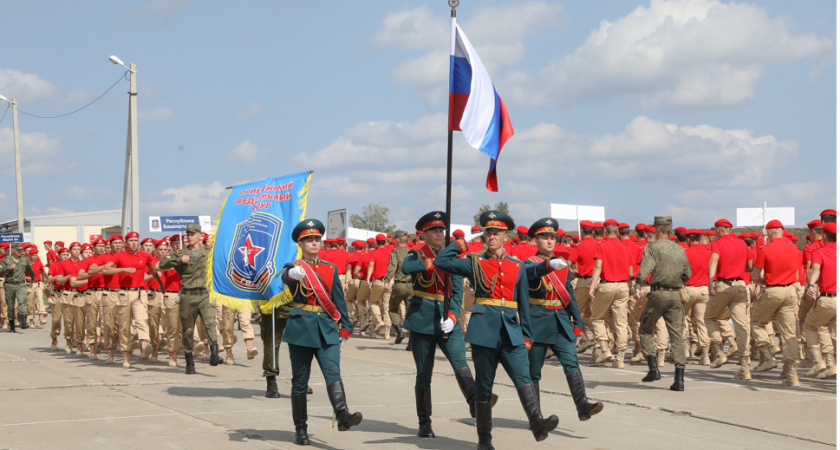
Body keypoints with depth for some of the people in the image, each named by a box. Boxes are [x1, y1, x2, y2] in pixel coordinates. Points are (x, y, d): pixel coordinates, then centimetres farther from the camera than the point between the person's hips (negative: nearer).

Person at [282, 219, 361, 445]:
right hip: (301, 328, -2)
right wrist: (293, 273, -49)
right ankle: (300, 429, 13)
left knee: (333, 372, -17)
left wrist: (344, 329, 12)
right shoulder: (294, 268, 0)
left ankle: (343, 415, -33)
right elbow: (286, 277, -25)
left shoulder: (330, 269, 11)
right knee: (300, 381, 3)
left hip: (327, 329, 2)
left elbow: (339, 300, 15)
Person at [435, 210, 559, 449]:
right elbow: (440, 261, 0)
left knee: (523, 377, -17)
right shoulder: (475, 262, 7)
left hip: (512, 331, 2)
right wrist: (460, 244, 9)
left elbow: (524, 304, 15)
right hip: (484, 329, -1)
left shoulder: (517, 266, 13)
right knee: (484, 385, 3)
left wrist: (527, 336, 11)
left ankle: (537, 423, -32)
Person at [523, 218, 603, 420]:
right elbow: (533, 271, -27)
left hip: (561, 323, 4)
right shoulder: (530, 264, -1)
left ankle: (583, 406, -24)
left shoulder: (563, 265, 14)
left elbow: (570, 295, 16)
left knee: (571, 362, -13)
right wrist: (549, 265, -48)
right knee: (533, 371, 2)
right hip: (537, 323, -4)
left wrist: (578, 323, 9)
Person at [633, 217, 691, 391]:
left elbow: (645, 267, -19)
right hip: (676, 295, 4)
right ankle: (679, 379, -5)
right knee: (677, 335, 2)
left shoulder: (653, 247, -3)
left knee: (645, 330, 14)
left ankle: (653, 368, 4)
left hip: (658, 293, -4)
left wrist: (638, 287, -25)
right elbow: (687, 274, 20)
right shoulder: (680, 249, 13)